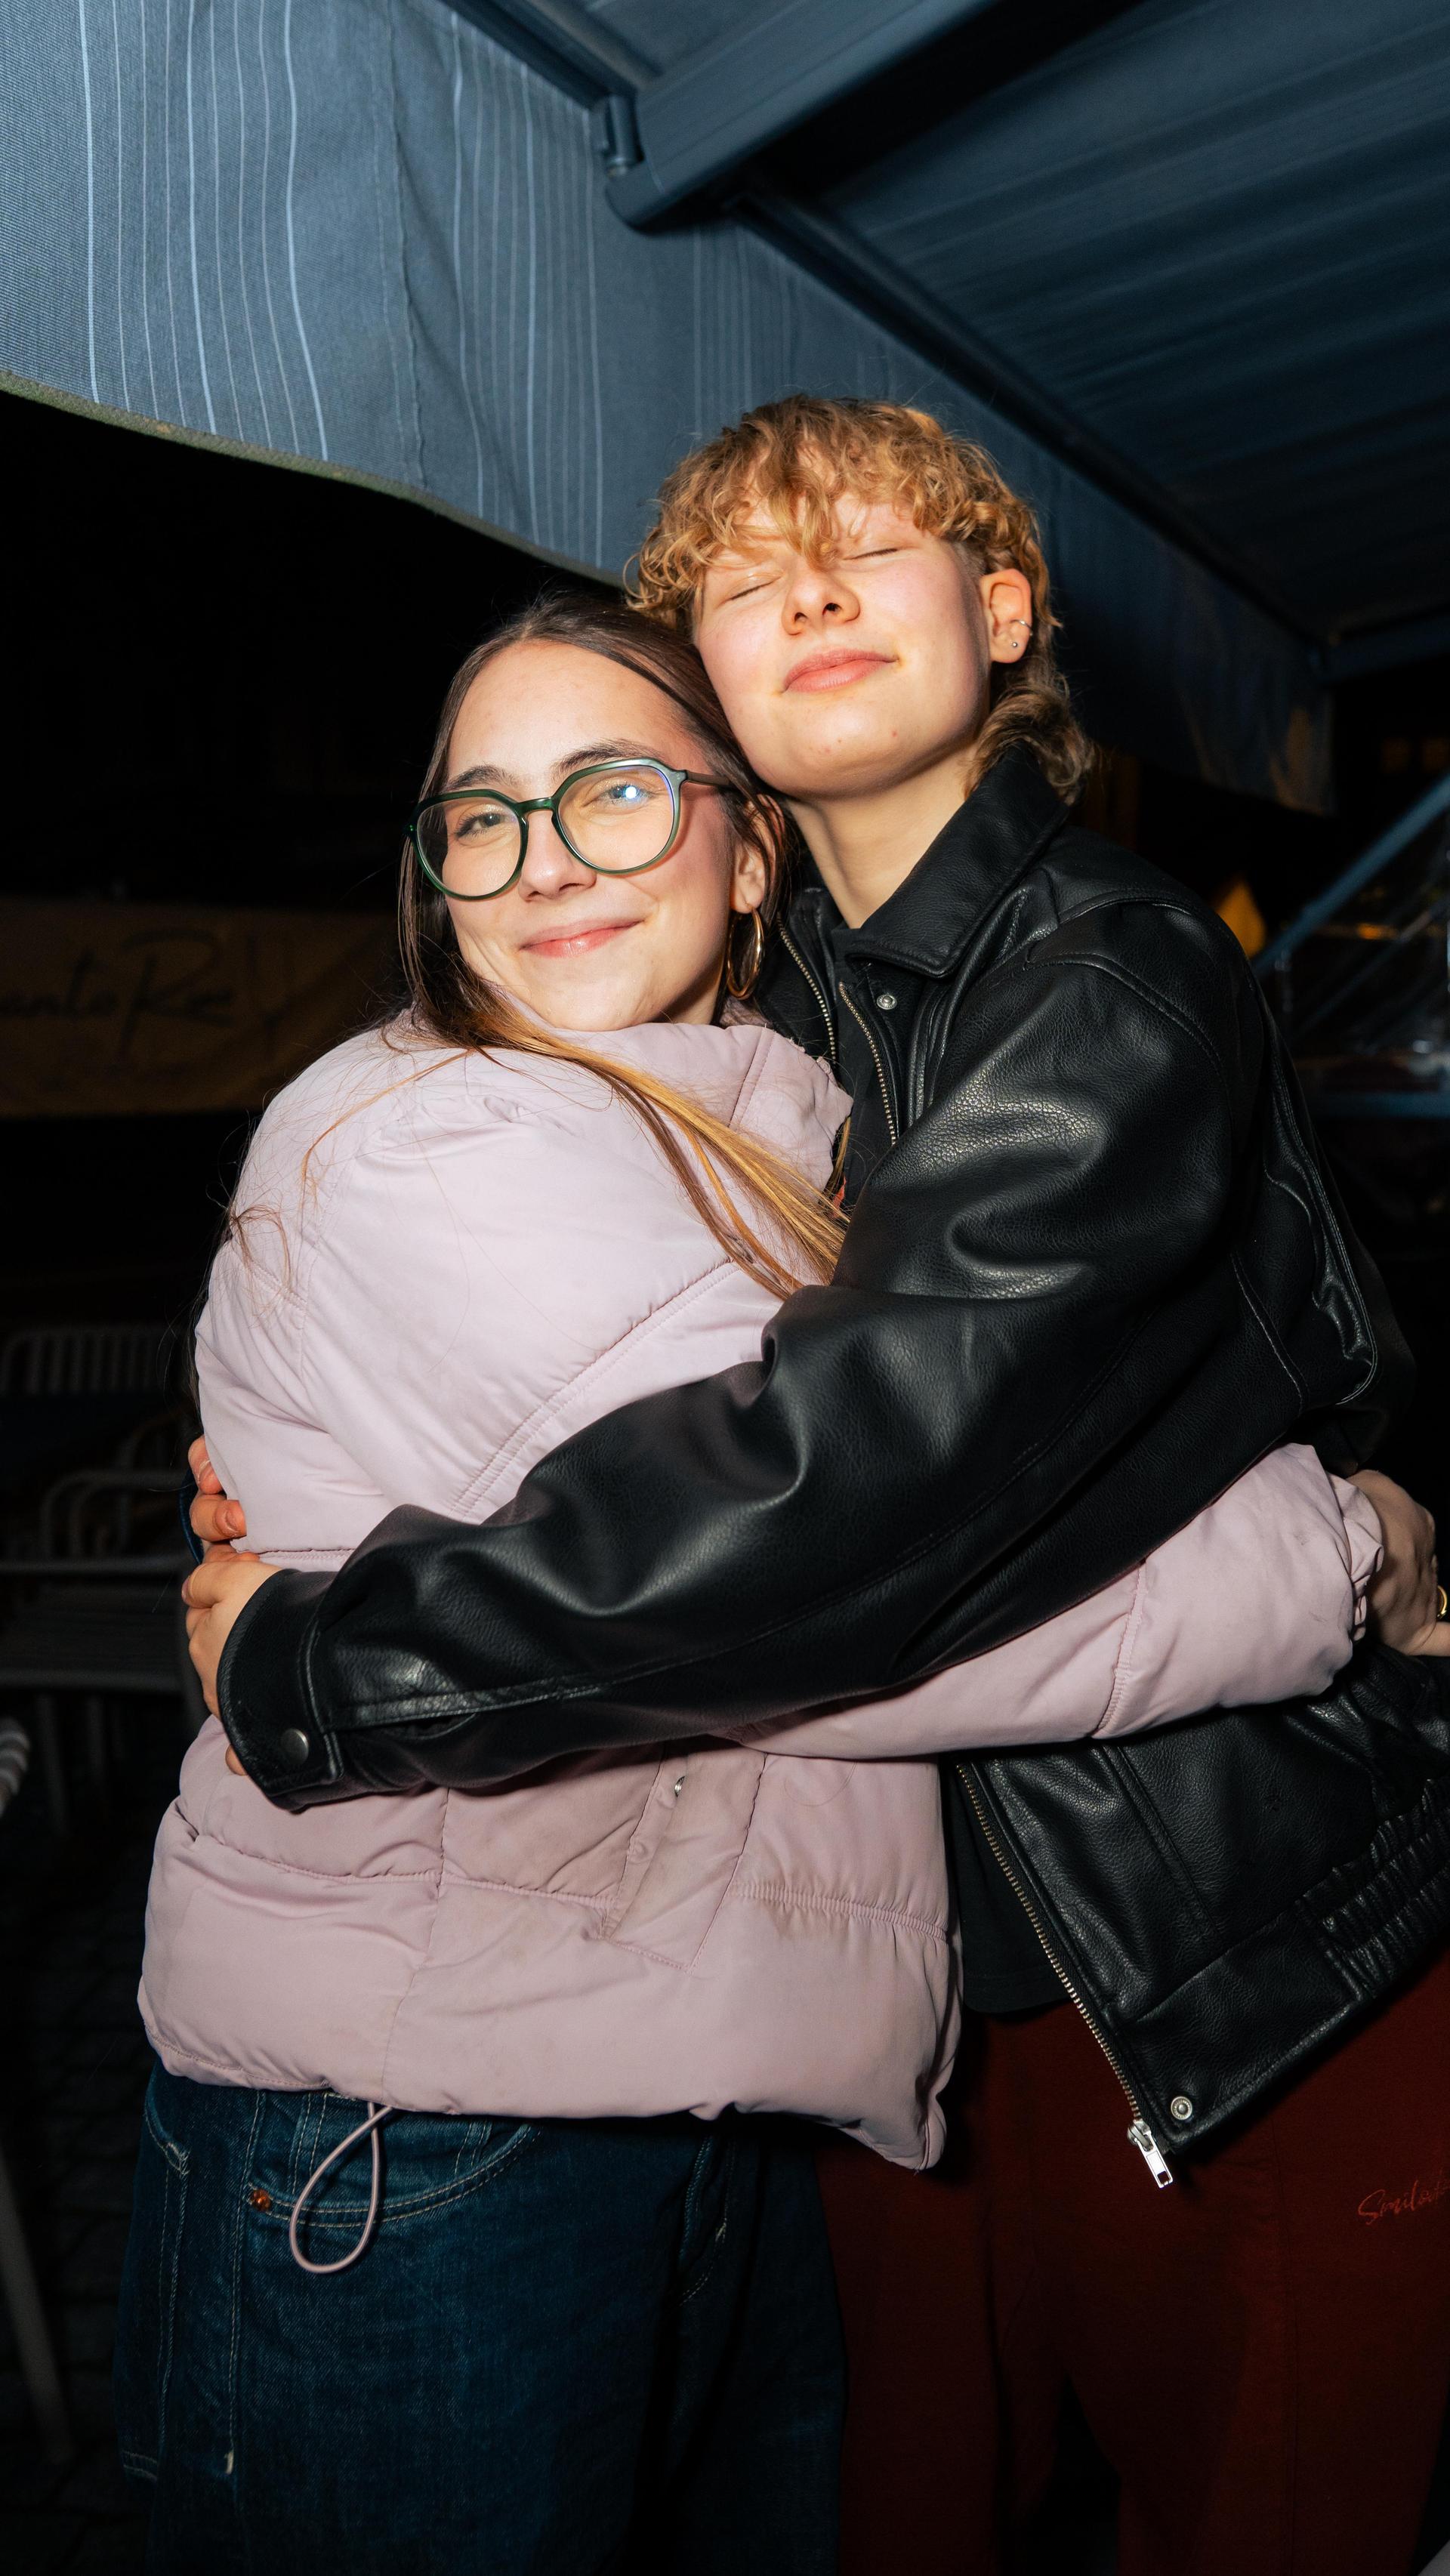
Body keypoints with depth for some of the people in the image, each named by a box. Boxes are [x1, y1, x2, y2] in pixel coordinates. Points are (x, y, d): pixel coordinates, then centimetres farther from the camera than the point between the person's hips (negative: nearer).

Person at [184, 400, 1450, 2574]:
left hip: (1264, 1962, -5)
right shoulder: (787, 1004, 1)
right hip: (984, 1925, 6)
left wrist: (323, 1664, -26)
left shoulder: (1121, 987, -21)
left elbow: (855, 1463, -34)